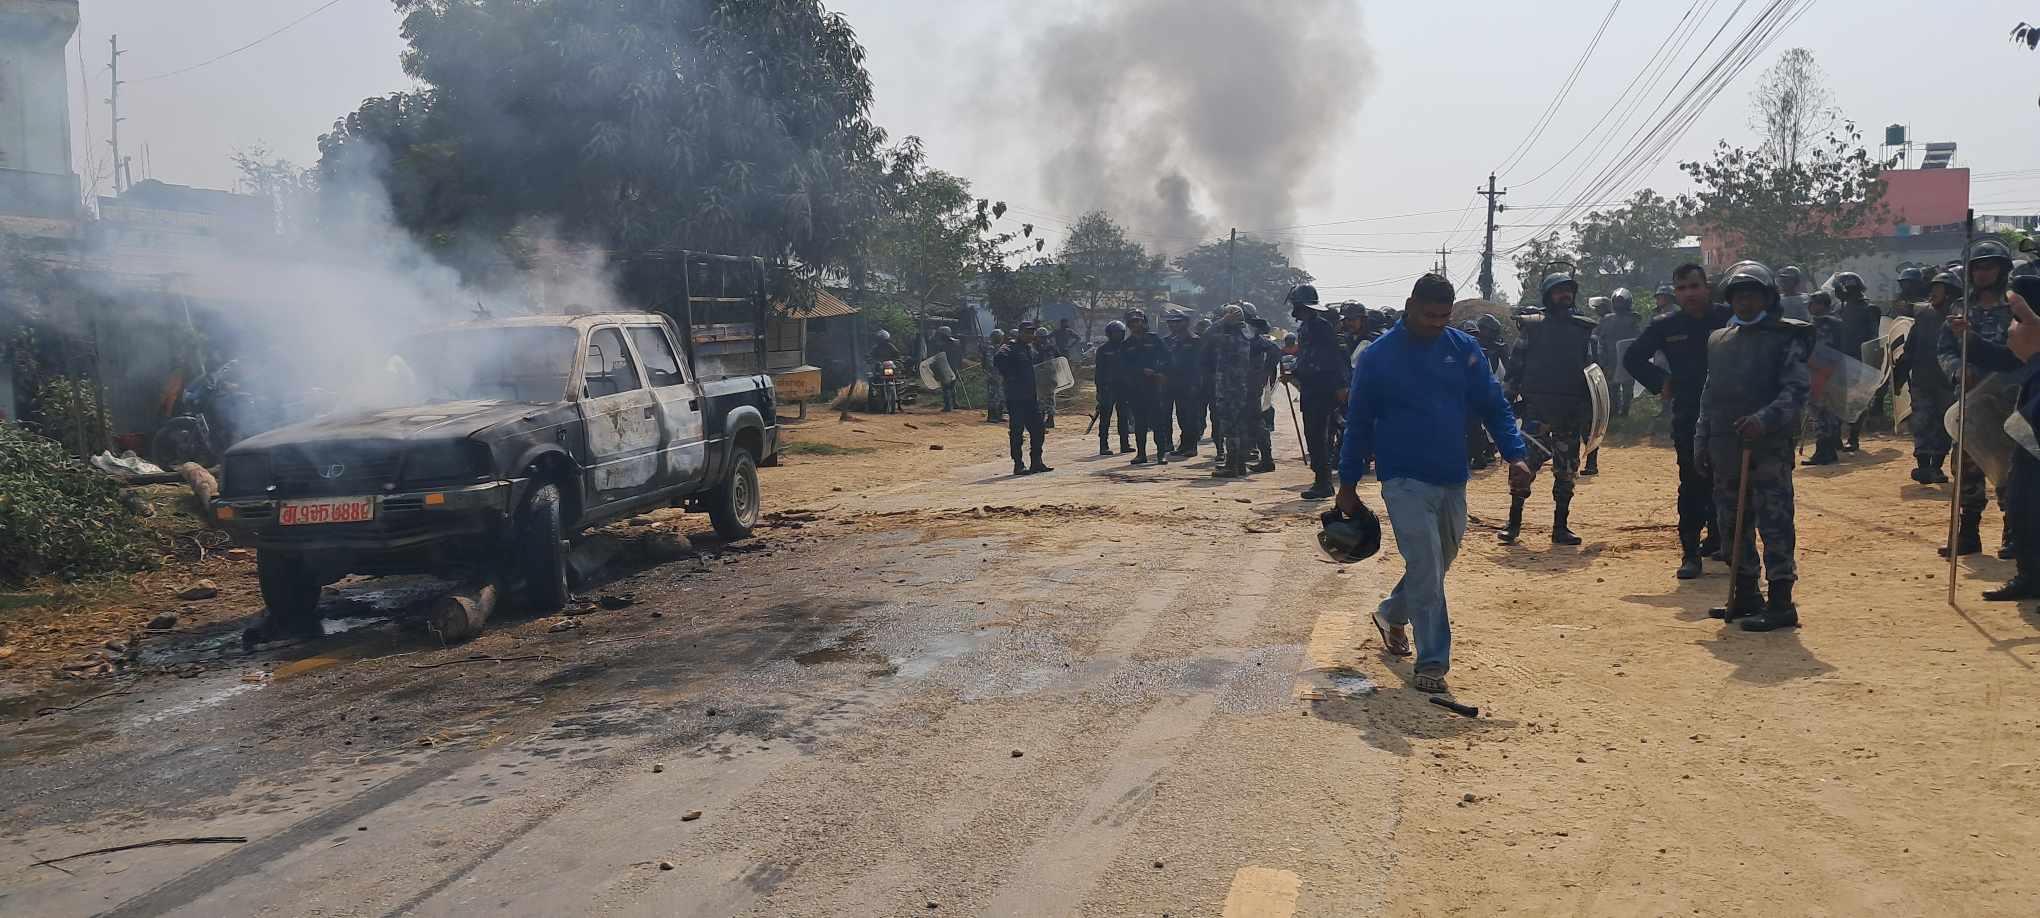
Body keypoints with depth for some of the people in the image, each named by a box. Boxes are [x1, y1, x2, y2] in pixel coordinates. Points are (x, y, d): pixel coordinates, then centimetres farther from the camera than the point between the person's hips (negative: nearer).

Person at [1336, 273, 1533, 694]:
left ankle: (1392, 614, 42)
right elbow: (1358, 423, 1)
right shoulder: (1377, 356, -6)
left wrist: (1515, 454, -9)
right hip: (1405, 481, -5)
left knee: (1437, 563, 17)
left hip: (1453, 480, 5)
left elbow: (1494, 405, 5)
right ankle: (1432, 663, -4)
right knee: (1426, 568, -11)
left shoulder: (1464, 349, 2)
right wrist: (1348, 484, 3)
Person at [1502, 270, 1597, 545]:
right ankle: (1514, 522, 2)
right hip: (1537, 406, -3)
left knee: (1566, 470, 6)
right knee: (1525, 461, -9)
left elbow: (1590, 369, 14)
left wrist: (1590, 410, 9)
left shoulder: (1583, 329, 12)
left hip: (1572, 409, 4)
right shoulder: (1532, 325, 4)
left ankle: (1560, 527, 13)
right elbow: (1516, 365, 2)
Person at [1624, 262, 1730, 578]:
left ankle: (1717, 540, 27)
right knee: (1693, 485, -6)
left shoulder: (1730, 318, -1)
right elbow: (1632, 358, 14)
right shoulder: (1665, 326, 3)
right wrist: (1660, 382, 4)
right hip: (1688, 418, 0)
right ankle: (1690, 551, -3)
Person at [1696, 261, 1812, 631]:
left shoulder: (1786, 339, -2)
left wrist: (1764, 420, -26)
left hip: (1770, 446, -7)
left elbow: (1798, 390, -12)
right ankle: (1745, 596, 24)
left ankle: (1780, 603, -2)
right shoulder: (1719, 341, 17)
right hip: (1726, 448, 7)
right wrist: (1703, 440, 18)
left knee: (1774, 523, -6)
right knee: (1733, 523, 12)